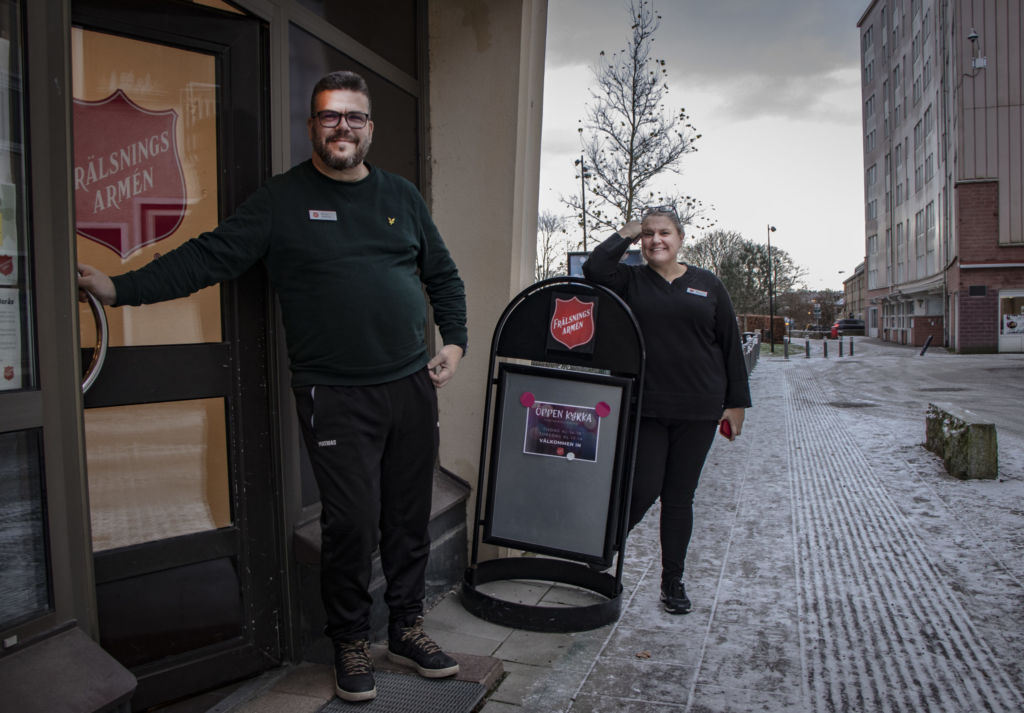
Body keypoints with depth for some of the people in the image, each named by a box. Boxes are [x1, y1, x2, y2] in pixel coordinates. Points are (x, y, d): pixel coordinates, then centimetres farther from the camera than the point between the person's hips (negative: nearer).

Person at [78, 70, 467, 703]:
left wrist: (455, 342, 8)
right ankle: (351, 643, 21)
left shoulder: (401, 196, 13)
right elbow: (211, 257, -5)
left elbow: (443, 276, 19)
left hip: (412, 387, 4)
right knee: (352, 520, -3)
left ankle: (407, 628, 30)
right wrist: (122, 288, -13)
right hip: (336, 396, -4)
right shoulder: (283, 199, 2)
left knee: (410, 514, 11)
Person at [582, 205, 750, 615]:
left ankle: (673, 581, 24)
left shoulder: (708, 285, 7)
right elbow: (594, 268, -18)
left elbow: (731, 346, 8)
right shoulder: (631, 281, 4)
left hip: (698, 412, 2)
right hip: (644, 408, -1)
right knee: (643, 489, -3)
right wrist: (626, 234, -4)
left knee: (680, 498, 10)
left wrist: (736, 403, 5)